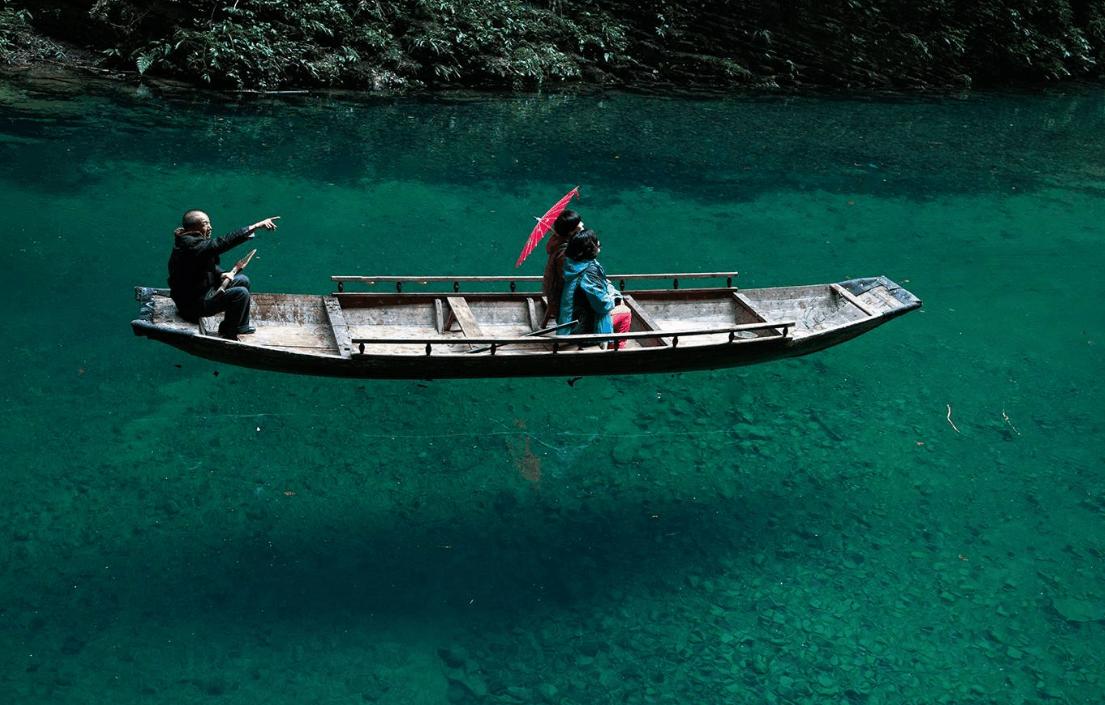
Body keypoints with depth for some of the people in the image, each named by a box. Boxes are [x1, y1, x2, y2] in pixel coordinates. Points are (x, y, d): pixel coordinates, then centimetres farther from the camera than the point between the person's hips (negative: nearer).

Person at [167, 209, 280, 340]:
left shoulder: (188, 240, 5)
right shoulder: (192, 246, -28)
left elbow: (209, 264, 17)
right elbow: (223, 242, -38)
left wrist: (221, 274, -5)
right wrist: (255, 226, -41)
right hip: (192, 304, -11)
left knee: (243, 281, 15)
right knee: (241, 293, -19)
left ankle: (241, 326, 26)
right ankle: (227, 333, 0)